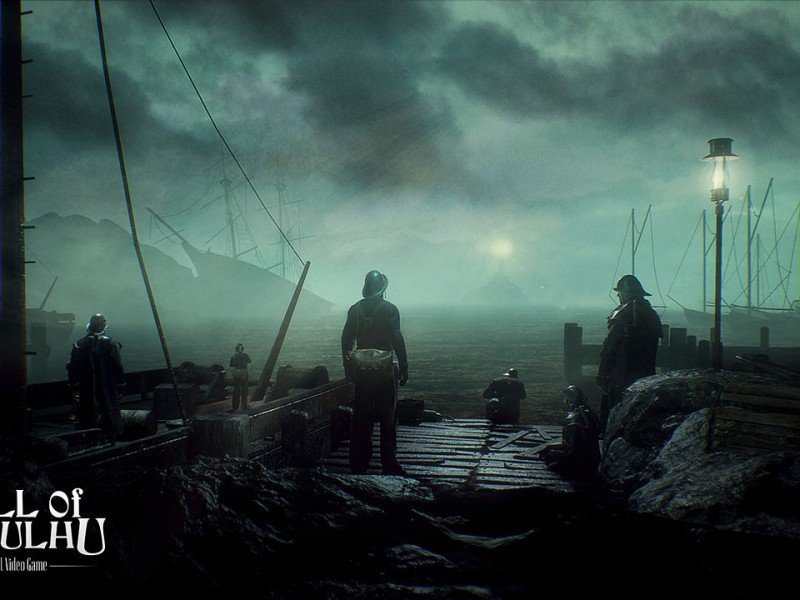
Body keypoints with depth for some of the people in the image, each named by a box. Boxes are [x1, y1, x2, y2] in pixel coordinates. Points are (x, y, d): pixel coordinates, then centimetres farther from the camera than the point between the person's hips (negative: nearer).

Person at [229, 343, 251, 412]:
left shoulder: (233, 357, -3)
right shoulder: (245, 355, -8)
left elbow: (231, 366, 3)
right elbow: (249, 362, 6)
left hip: (236, 376, 2)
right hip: (244, 375, -2)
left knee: (236, 392, 8)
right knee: (244, 391, 6)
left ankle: (235, 407, 12)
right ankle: (244, 406, 9)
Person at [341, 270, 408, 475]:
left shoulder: (355, 309, 5)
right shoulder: (389, 309, -7)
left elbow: (346, 338, 7)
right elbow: (397, 340, -11)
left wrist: (347, 366, 16)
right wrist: (404, 368, -6)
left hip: (361, 370, 4)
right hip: (385, 369, -4)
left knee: (361, 418, 10)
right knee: (387, 418, 3)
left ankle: (358, 464, 14)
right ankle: (389, 464, 5)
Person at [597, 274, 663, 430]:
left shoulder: (623, 315, -14)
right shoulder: (652, 315, 10)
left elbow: (609, 348, -14)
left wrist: (603, 375, -10)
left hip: (621, 378, -7)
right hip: (645, 378, 7)